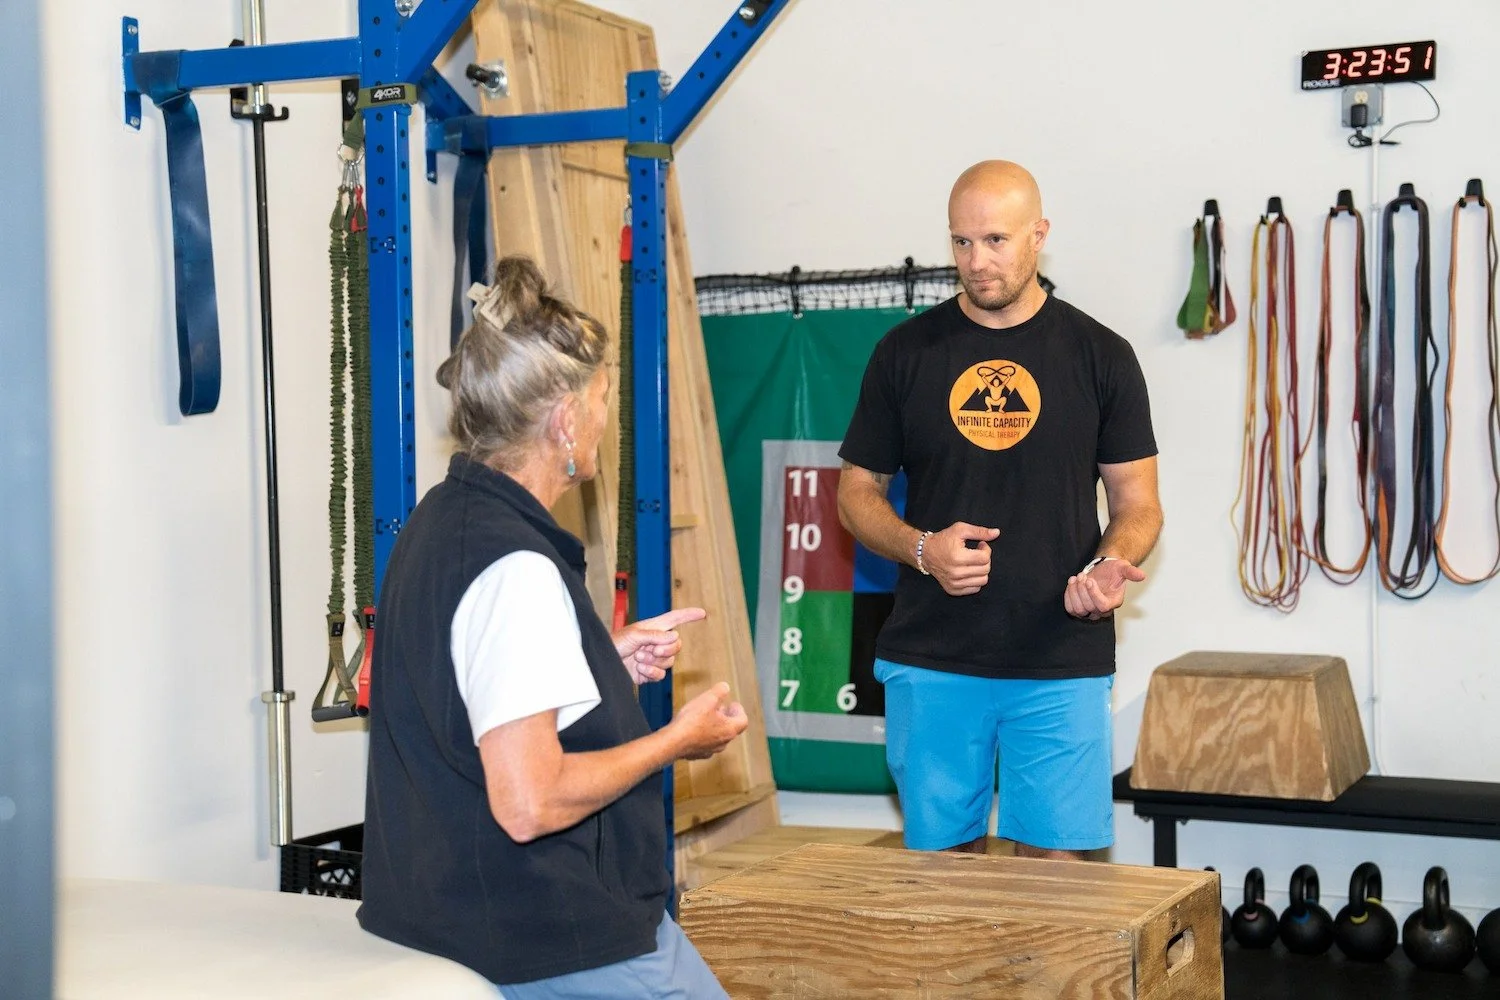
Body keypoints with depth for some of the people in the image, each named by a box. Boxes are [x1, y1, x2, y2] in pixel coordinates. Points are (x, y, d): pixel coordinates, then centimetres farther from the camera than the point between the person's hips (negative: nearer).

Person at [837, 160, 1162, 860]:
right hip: (930, 662, 1)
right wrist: (923, 548, -10)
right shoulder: (906, 352, 6)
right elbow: (856, 494, 9)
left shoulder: (1100, 356, 3)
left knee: (1053, 861, 0)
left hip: (1061, 663, -1)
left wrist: (1110, 566, -16)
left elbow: (1138, 503, 6)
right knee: (941, 863, 9)